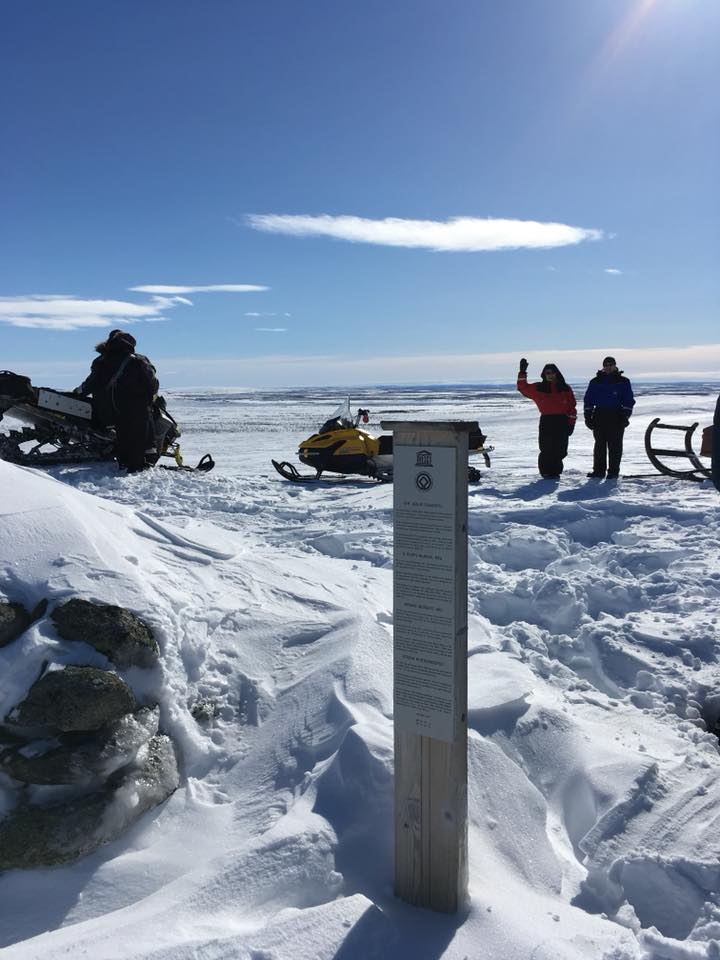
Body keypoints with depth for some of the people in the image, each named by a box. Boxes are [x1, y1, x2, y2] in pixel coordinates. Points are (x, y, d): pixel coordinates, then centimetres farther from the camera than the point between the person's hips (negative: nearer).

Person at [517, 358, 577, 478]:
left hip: (562, 422, 1)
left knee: (560, 449, 1)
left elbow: (571, 406, 7)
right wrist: (522, 372, -3)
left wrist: (571, 423, 2)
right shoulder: (539, 388, 6)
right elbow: (523, 388, 5)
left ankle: (555, 471, 13)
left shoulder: (565, 388, 7)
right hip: (546, 422, -1)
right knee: (547, 448, -4)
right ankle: (546, 472, 7)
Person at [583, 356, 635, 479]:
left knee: (615, 445, -1)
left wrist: (625, 416, -7)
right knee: (599, 444, 5)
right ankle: (598, 470, 11)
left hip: (616, 417, -2)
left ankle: (613, 471, 5)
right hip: (599, 416, 2)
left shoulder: (623, 382, 5)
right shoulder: (595, 382, 11)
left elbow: (628, 400, 2)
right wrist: (588, 417, 4)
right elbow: (588, 400, 12)